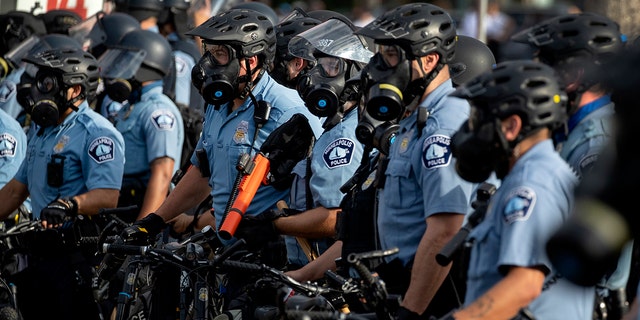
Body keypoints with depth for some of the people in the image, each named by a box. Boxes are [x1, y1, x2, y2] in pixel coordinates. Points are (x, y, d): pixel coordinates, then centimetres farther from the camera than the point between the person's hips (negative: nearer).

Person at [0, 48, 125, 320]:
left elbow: (107, 197, -23)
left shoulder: (97, 133, -11)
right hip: (43, 252, 9)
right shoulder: (42, 132, 20)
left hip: (78, 257, -9)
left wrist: (69, 205, -39)